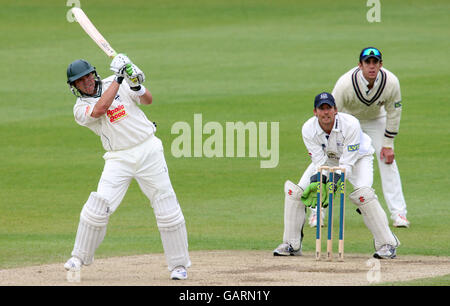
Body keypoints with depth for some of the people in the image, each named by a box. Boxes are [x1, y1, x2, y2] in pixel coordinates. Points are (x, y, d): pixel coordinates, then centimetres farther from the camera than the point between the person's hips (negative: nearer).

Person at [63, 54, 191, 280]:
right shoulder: (81, 109, -1)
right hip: (119, 158, -1)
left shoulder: (115, 84, 5)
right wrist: (118, 79, -20)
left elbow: (147, 100, 1)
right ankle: (80, 257, 4)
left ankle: (178, 265, 7)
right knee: (98, 206, -14)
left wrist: (136, 85, -20)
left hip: (149, 151, 1)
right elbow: (99, 109, -22)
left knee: (167, 209, -2)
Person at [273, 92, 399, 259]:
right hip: (327, 158, 4)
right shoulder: (308, 129, -23)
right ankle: (291, 244, 3)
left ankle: (387, 244, -22)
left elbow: (347, 163, -35)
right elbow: (319, 162, -23)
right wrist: (317, 184, -42)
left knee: (362, 192, -31)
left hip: (358, 157, -4)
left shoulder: (351, 124, -35)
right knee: (295, 191, -11)